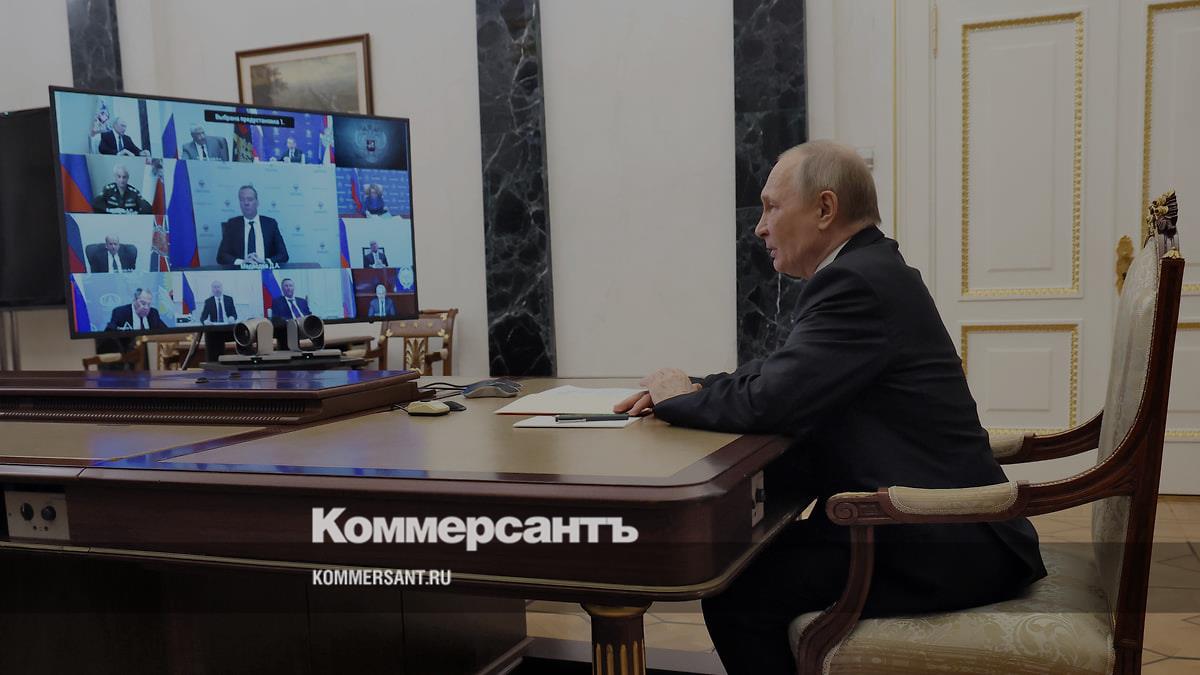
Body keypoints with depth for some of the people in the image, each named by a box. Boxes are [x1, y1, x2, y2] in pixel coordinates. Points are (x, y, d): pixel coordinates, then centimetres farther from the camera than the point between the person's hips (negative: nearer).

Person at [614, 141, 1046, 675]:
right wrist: (691, 389, 1)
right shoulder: (869, 269, 12)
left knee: (737, 587, -11)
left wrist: (680, 399, -6)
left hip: (943, 548, -10)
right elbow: (779, 372, 16)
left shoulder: (856, 281, -19)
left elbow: (769, 402, -25)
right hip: (941, 522, 10)